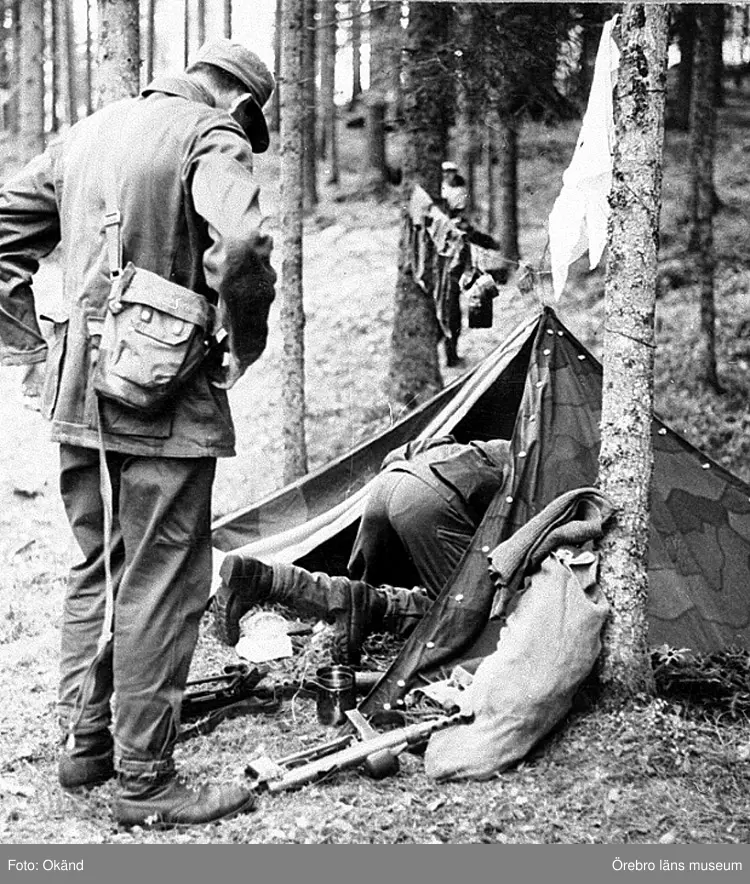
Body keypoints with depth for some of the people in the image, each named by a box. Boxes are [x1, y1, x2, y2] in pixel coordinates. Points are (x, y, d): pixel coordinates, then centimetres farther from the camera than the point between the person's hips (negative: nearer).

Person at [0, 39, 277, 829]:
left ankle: (84, 744, 31)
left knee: (95, 570, 20)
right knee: (160, 587, 2)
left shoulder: (88, 132, 15)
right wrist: (245, 344, -11)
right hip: (165, 402, -7)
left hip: (80, 389, 7)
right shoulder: (212, 138, -8)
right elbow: (239, 244, -27)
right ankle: (144, 781, 11)